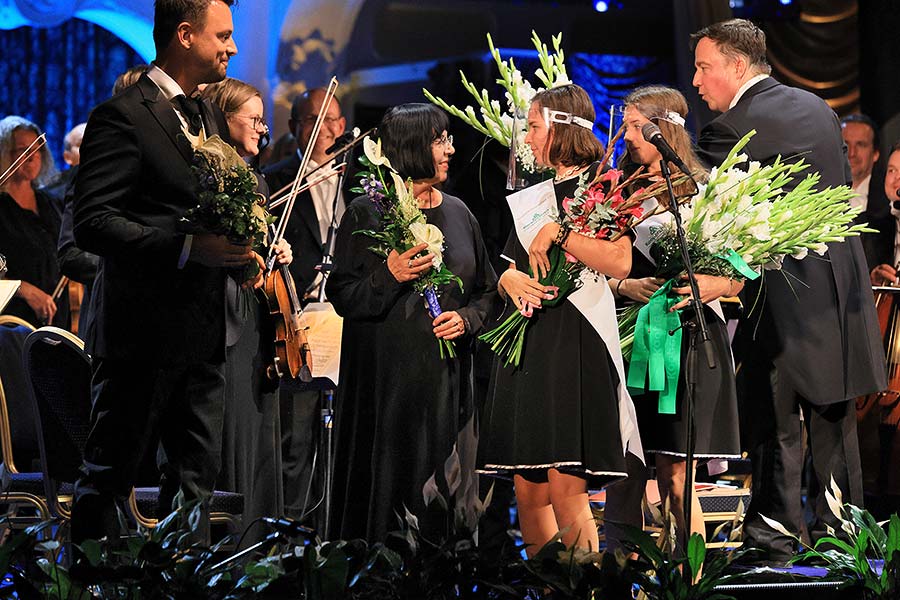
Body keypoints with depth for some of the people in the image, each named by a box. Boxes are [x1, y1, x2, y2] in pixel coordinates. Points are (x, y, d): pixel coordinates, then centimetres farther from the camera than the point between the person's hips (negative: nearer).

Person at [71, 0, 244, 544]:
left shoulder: (211, 118, 17)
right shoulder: (123, 116, -11)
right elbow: (93, 223, -18)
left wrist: (246, 242, 6)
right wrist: (188, 248, -25)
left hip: (202, 334, 8)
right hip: (143, 332, -8)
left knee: (199, 478, 10)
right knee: (108, 478, 1)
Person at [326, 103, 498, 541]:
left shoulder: (457, 213, 11)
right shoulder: (366, 213, -2)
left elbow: (487, 289, 16)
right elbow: (341, 294, -4)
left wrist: (466, 319, -3)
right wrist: (389, 277, -19)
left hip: (447, 378, 4)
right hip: (385, 377, -4)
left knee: (445, 487, 3)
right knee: (386, 487, -4)